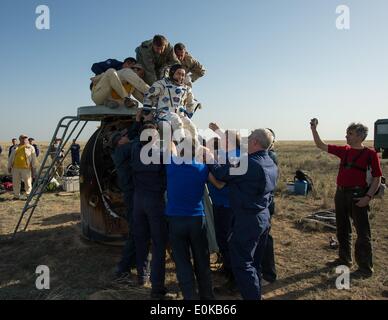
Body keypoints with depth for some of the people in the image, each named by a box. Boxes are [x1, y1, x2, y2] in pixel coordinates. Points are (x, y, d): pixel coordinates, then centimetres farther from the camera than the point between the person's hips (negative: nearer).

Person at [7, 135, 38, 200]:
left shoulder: (30, 148, 7)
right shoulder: (15, 148, 17)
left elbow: (34, 159, 3)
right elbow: (11, 158, 21)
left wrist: (34, 169, -2)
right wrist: (9, 167, 15)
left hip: (26, 168, -4)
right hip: (16, 168, 4)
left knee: (28, 183, -2)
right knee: (15, 183, 9)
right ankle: (16, 196, 21)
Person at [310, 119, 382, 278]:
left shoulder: (370, 154, -7)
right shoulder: (344, 150, 8)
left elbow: (377, 177, -8)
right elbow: (321, 145, 11)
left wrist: (368, 197, -17)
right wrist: (314, 128, 3)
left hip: (357, 195, -6)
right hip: (341, 193, 6)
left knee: (362, 233, 0)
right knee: (342, 229, 16)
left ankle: (366, 267, 12)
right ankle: (344, 259, 32)